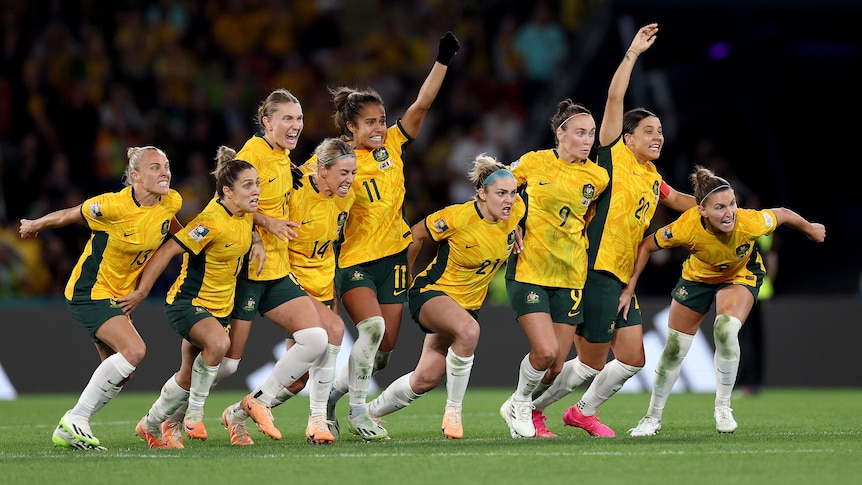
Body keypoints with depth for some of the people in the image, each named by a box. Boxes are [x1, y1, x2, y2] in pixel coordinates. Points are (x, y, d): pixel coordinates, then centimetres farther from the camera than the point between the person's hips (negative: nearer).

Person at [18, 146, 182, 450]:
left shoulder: (171, 203, -7)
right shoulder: (113, 206, -25)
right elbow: (67, 216, -7)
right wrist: (34, 226, 8)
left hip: (119, 296, 8)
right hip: (89, 292, -8)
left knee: (121, 373, 8)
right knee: (134, 350, -24)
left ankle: (68, 431, 21)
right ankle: (75, 419, -15)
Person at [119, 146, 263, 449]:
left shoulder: (246, 215, -2)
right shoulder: (212, 221, -26)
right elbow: (168, 251, -21)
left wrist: (257, 244, 7)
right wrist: (141, 292, -17)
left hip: (219, 307, 8)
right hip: (187, 302, -8)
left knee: (187, 379, 14)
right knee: (218, 342, -36)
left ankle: (150, 426, 34)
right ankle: (195, 412, -20)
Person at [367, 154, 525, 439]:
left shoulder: (516, 211, -10)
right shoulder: (458, 217, -24)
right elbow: (416, 235, -8)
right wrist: (405, 275, 5)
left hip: (468, 304, 6)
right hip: (431, 292, -6)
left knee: (426, 379, 5)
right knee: (469, 330, -38)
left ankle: (371, 412, 30)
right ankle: (453, 410, -22)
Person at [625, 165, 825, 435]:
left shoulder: (750, 223, -38)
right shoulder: (687, 228, -38)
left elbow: (782, 214, -16)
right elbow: (646, 246, -19)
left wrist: (810, 229, 3)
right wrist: (629, 289, -17)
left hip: (741, 275, -1)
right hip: (698, 277, 1)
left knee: (726, 330, -29)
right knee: (674, 349, 6)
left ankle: (723, 407, -8)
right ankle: (653, 417, 28)